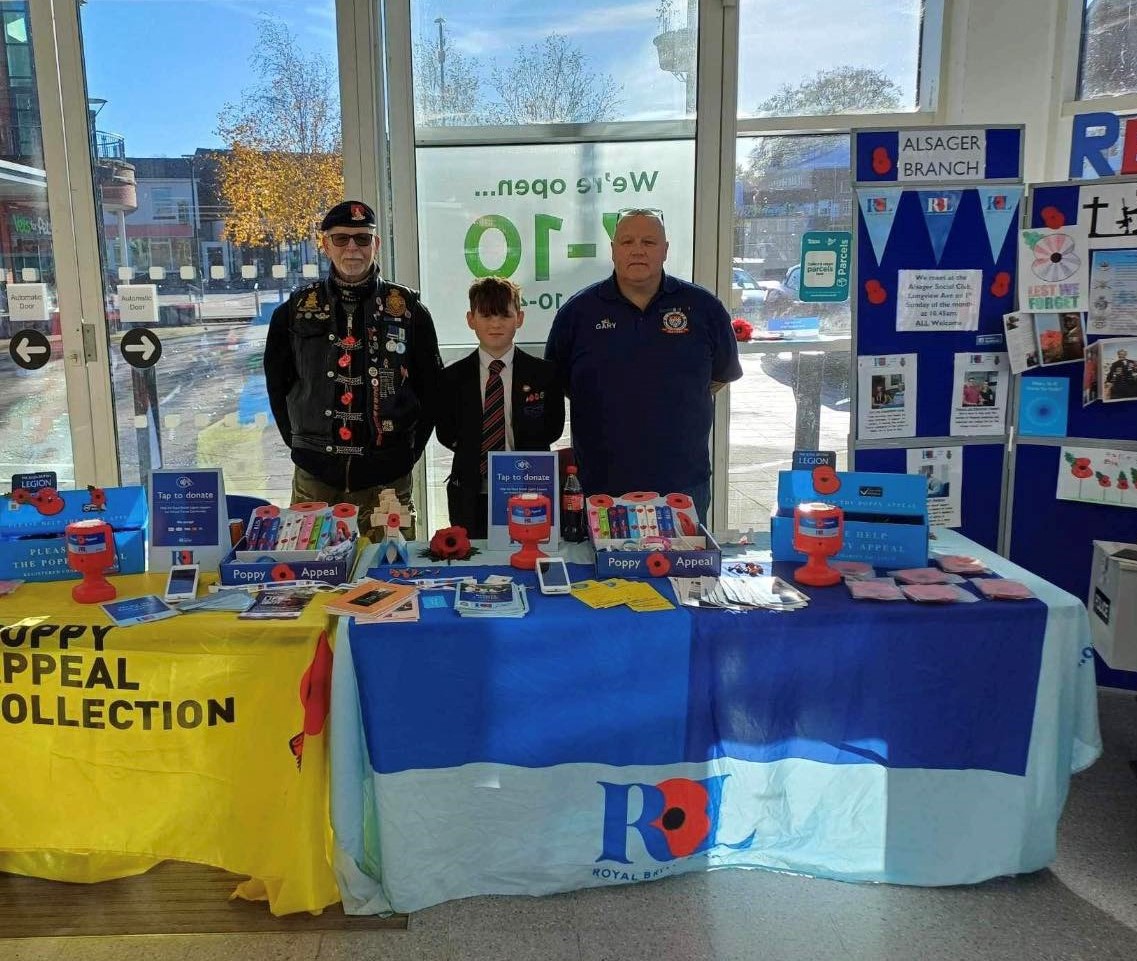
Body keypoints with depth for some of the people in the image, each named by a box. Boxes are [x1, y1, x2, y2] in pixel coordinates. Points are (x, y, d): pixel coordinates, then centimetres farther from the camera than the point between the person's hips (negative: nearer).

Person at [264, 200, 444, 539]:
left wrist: (410, 449, 3)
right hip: (314, 476, 1)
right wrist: (298, 442, 8)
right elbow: (277, 383, 14)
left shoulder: (407, 308, 2)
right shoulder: (296, 310, 6)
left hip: (386, 475, -1)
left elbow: (431, 385, 6)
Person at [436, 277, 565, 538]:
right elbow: (445, 433, 7)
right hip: (471, 498, 1)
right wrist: (473, 451, -5)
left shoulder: (543, 373, 0)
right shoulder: (453, 377, 3)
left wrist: (519, 460, -6)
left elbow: (553, 428, 2)